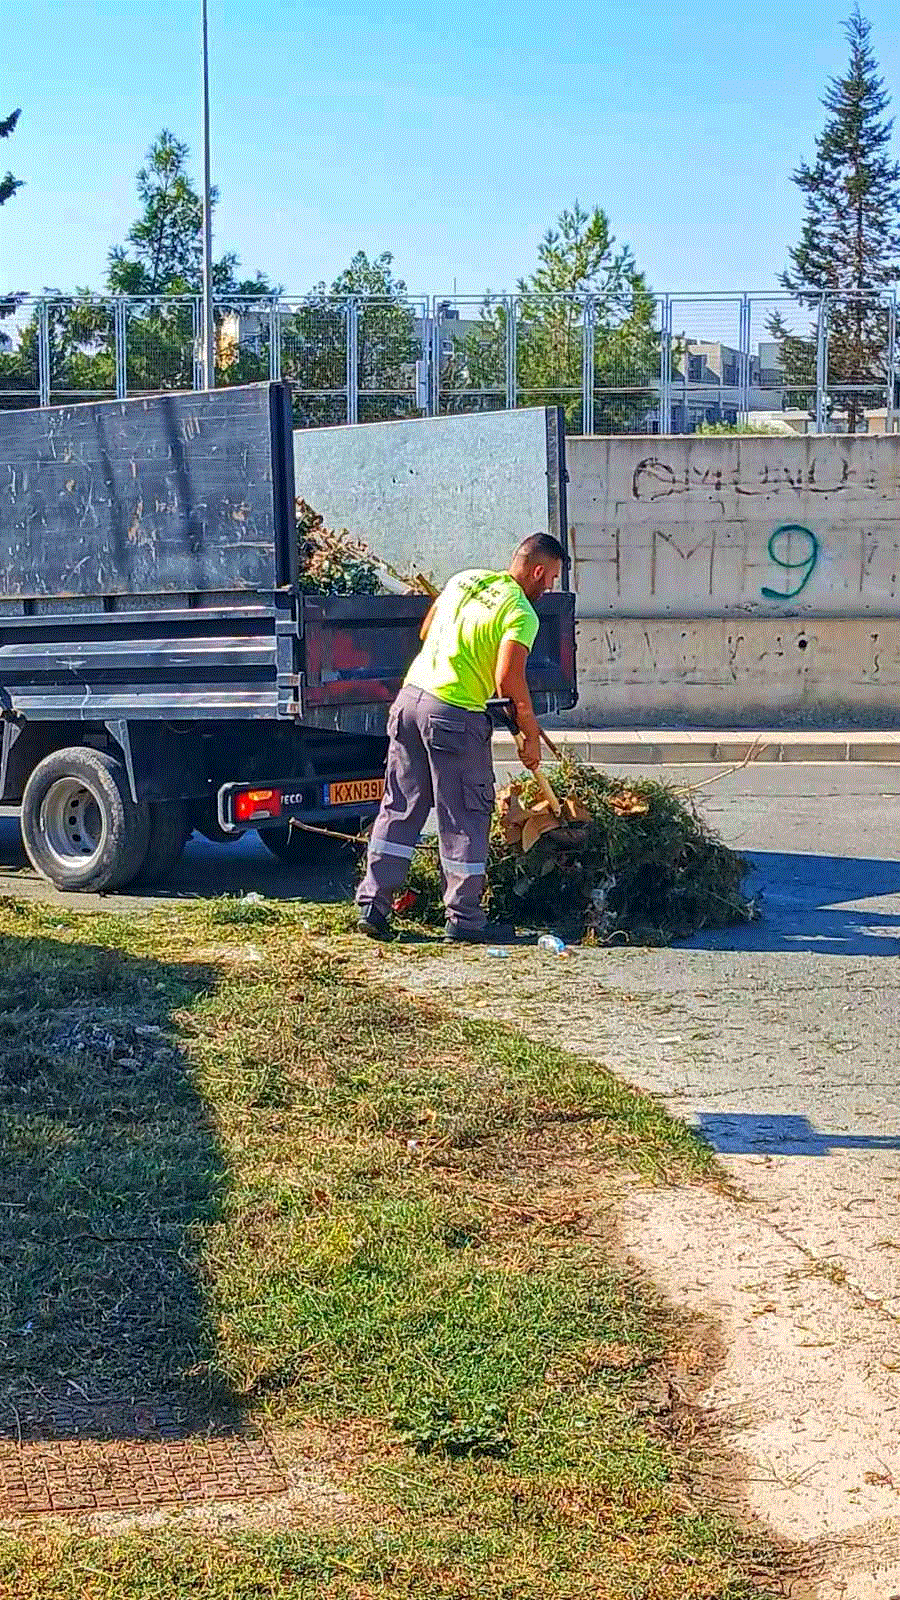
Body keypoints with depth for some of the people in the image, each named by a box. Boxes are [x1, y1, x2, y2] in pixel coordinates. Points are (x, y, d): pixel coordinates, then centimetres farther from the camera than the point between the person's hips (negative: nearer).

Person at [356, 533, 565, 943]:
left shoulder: (465, 579, 13)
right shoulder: (521, 614, -8)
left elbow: (426, 631, 24)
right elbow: (509, 682, -18)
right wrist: (531, 734, -5)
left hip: (411, 695, 7)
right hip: (455, 715, -7)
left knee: (399, 808, 13)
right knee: (465, 817, 5)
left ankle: (373, 906, 13)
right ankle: (464, 918, 12)